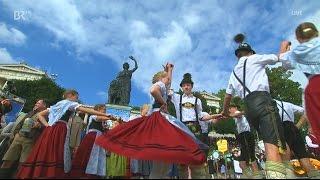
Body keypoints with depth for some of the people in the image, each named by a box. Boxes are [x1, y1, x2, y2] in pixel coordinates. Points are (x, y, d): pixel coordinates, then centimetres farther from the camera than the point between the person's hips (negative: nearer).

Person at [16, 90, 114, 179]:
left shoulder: (56, 105, 28)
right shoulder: (71, 104, 6)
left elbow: (40, 115, 28)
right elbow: (87, 110, -7)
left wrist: (47, 125, 13)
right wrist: (105, 115, -10)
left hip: (50, 129, 7)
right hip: (60, 130, -7)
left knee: (45, 152, 2)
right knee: (55, 153, -12)